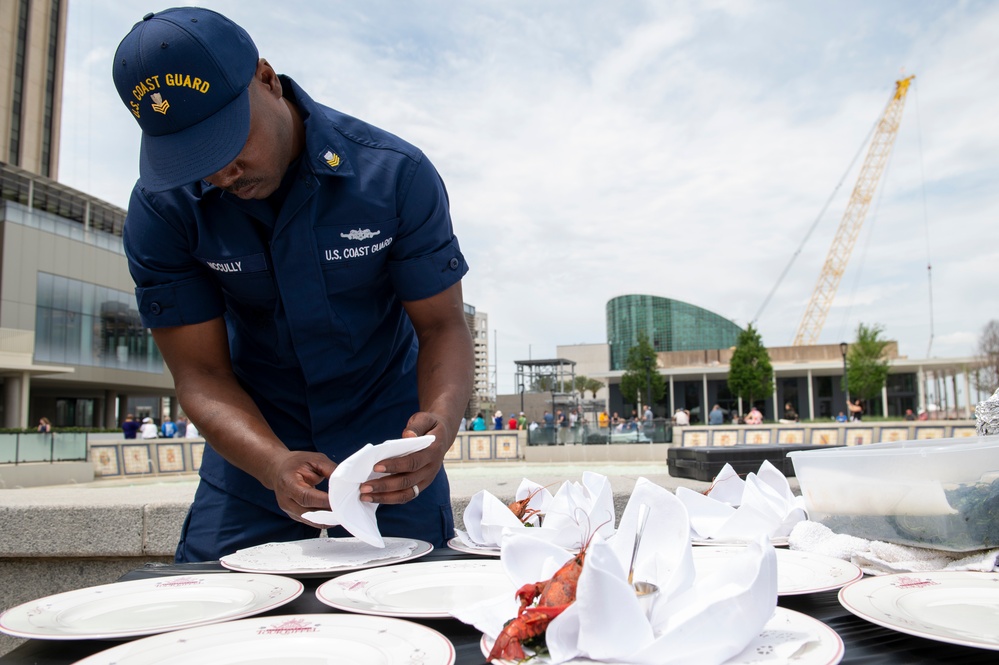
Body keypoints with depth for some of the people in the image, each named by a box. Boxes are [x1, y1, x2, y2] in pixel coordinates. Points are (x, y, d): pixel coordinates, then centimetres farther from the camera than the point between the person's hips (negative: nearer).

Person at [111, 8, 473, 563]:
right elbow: (201, 372, -15)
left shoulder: (396, 173, -19)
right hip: (254, 433, 2)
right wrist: (274, 464, -35)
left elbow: (442, 325, -16)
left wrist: (441, 424, -37)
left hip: (386, 422, -1)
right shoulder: (160, 210, -15)